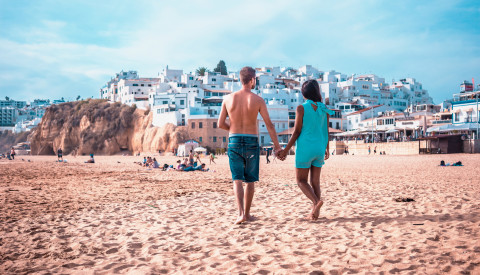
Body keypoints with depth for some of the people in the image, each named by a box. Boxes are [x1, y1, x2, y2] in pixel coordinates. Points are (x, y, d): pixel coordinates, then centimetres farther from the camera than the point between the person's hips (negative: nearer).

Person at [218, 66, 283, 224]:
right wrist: (277, 146, 2)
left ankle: (241, 213, -14)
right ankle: (247, 213, 21)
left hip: (234, 141, 1)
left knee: (237, 180, 2)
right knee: (250, 181, 12)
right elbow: (269, 125, -4)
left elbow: (220, 124, 3)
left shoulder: (228, 98, 0)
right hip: (251, 142, -1)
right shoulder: (258, 100, -5)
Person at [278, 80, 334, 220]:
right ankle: (315, 212, 7)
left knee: (301, 180, 5)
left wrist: (286, 150, -5)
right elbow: (326, 131, 9)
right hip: (319, 148, 5)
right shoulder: (324, 109, 5)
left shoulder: (301, 108, -9)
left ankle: (316, 201, -18)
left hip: (305, 149, -5)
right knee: (315, 181, 10)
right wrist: (327, 149, 23)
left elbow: (297, 131, -11)